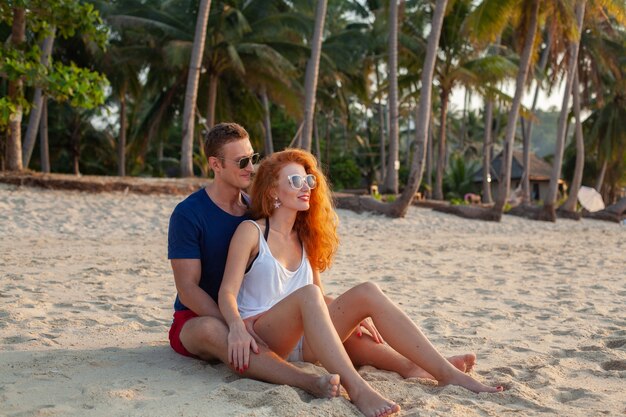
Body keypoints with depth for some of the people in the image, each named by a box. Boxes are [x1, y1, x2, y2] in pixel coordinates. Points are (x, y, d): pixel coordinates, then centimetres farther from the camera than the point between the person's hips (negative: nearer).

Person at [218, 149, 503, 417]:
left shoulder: (304, 236, 16)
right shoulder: (251, 231, -2)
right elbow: (227, 292, -12)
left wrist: (351, 318, 0)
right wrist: (236, 327, -32)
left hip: (303, 341, 5)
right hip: (261, 334, -5)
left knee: (366, 292, -16)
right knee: (307, 294, -35)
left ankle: (447, 373, -24)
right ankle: (356, 389, -50)